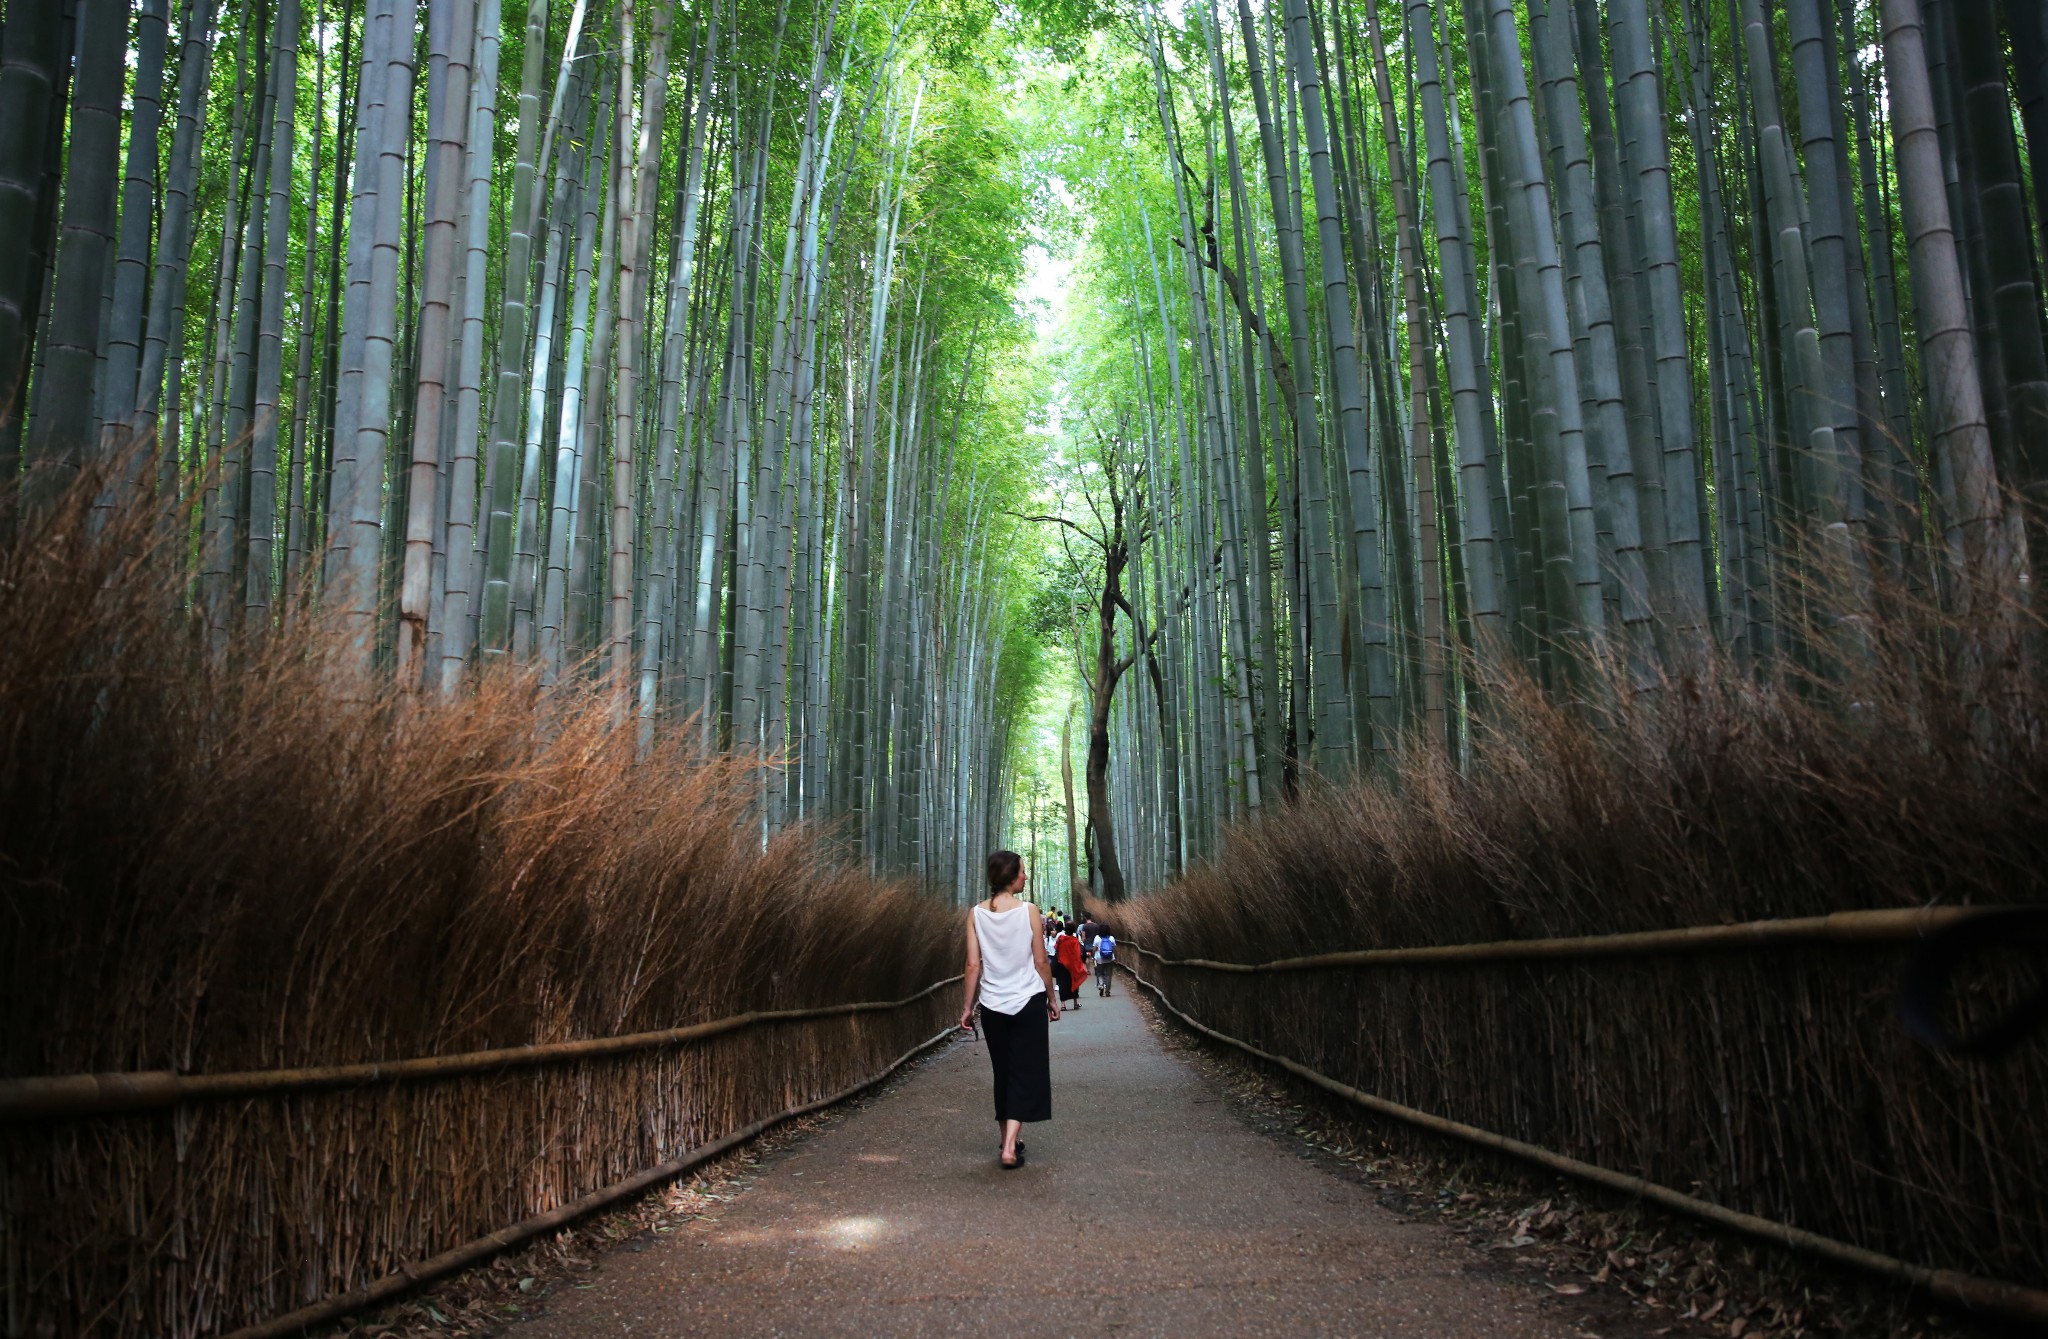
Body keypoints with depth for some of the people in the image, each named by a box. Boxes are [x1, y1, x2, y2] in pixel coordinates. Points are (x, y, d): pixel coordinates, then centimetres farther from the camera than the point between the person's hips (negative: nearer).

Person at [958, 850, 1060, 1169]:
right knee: (1025, 1072, 1)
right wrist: (1052, 999, 8)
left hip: (993, 1004, 3)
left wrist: (968, 1005, 5)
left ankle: (1009, 1141, 25)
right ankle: (1010, 1146, -11)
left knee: (1003, 1072, 16)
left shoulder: (976, 914, -2)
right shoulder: (1029, 911, -9)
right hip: (1028, 1002, -3)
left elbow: (973, 964, -3)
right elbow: (1041, 962, -4)